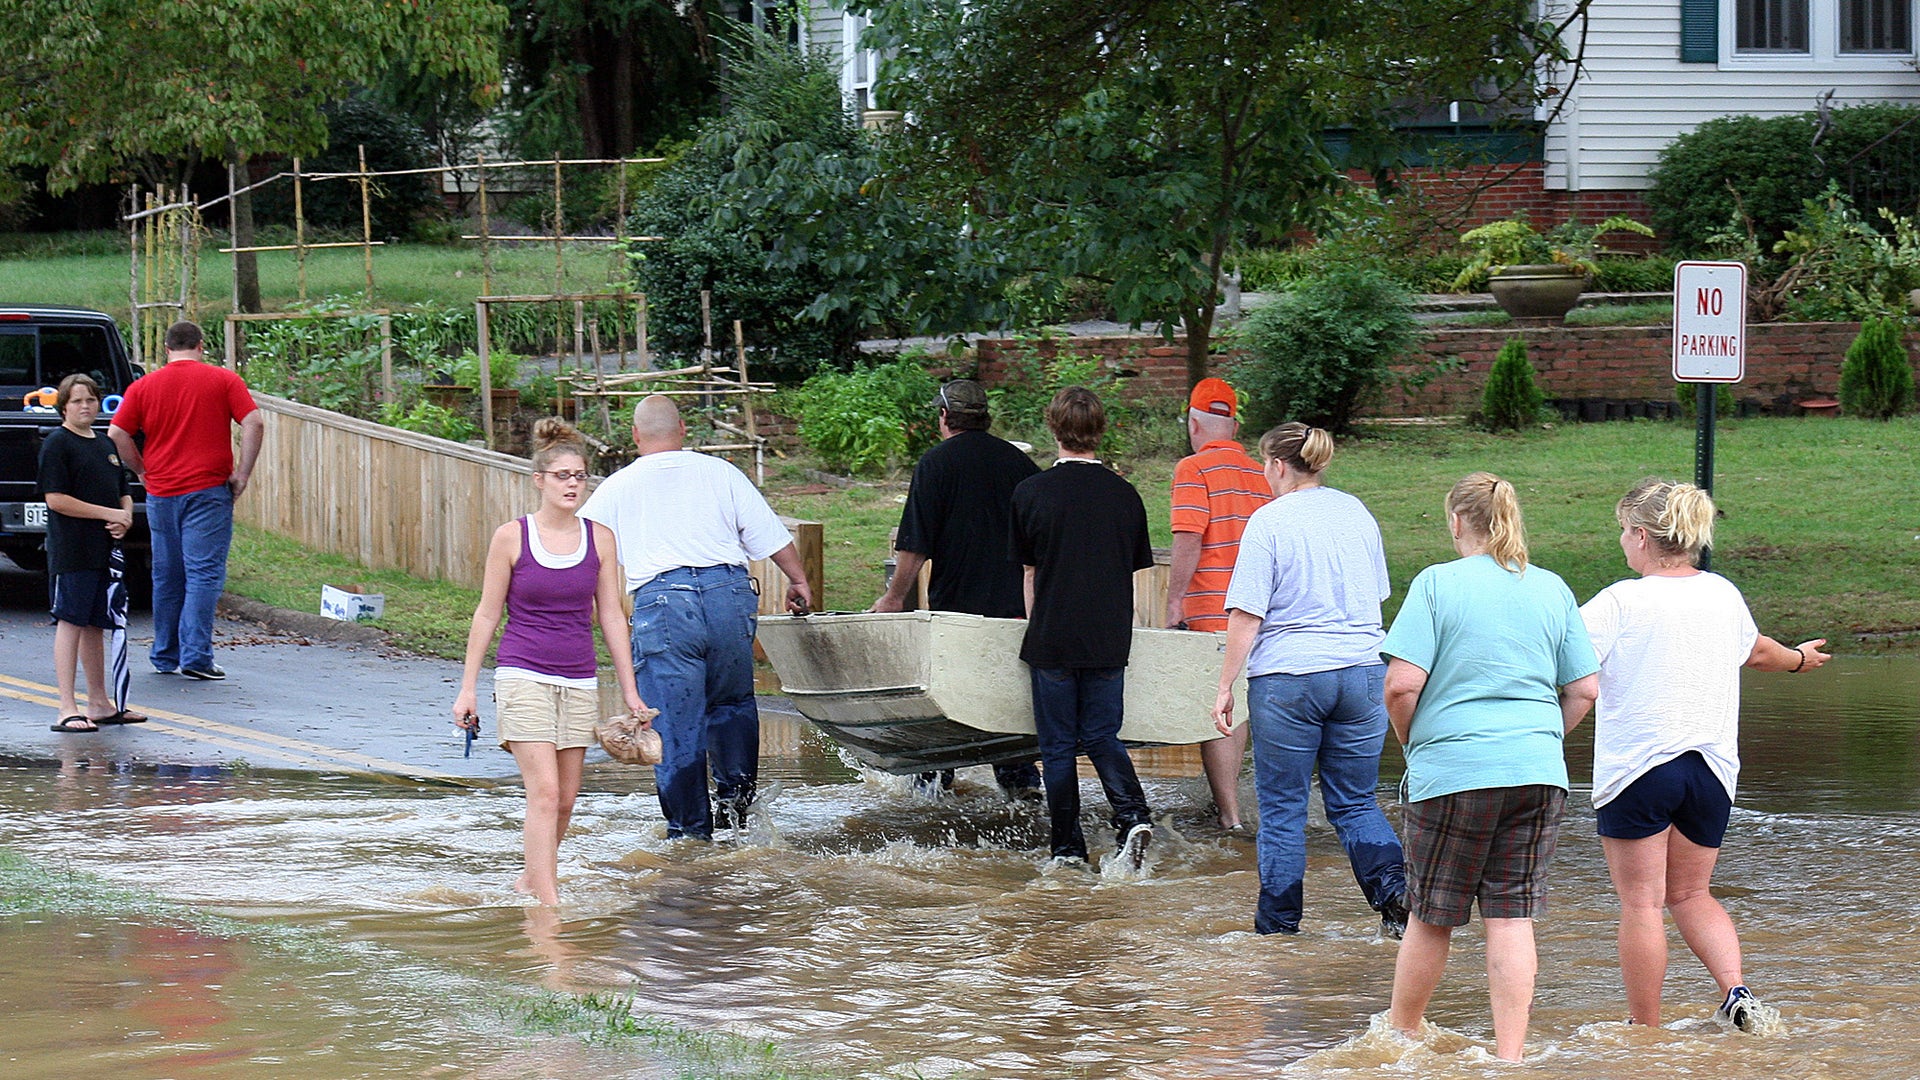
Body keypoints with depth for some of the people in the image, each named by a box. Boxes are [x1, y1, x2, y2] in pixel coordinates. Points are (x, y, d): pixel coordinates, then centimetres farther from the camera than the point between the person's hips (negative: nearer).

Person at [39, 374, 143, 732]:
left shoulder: (105, 446, 18)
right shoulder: (57, 444, -6)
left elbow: (123, 494, 25)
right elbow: (55, 499, -14)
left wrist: (126, 517, 1)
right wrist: (108, 514, -14)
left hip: (105, 551, 7)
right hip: (71, 551, -7)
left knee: (96, 625, 13)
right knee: (70, 622, -7)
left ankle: (100, 703, 19)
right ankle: (67, 709, -9)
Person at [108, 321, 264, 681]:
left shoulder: (144, 386, 6)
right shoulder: (224, 381, 0)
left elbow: (117, 434, 0)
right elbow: (254, 425, -9)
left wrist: (142, 471, 10)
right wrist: (242, 474, -4)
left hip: (161, 493, 3)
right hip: (208, 490, -3)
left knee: (167, 576, 13)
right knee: (204, 573, -4)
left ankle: (165, 655, 19)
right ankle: (195, 656, -12)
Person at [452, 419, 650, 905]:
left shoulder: (599, 539, 5)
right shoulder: (511, 537, -3)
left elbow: (611, 615, 11)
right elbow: (487, 615, 3)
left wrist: (629, 690, 10)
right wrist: (466, 688, 2)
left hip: (579, 682, 4)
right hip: (523, 677, -4)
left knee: (566, 798, 6)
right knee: (544, 791, -14)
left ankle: (531, 879, 27)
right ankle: (547, 900, -15)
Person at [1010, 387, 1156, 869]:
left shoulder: (1031, 492, -5)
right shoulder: (1125, 495, 1)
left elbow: (1028, 571, 4)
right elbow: (1133, 570, 9)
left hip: (1052, 642, -2)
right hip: (1109, 641, 2)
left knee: (1058, 747, 6)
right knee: (1101, 737, 12)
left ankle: (1067, 849, 8)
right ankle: (1133, 816, -11)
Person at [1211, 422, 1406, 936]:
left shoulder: (1269, 521, -9)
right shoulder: (1357, 513, 9)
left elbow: (1247, 614, -11)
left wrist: (1226, 686, -5)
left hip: (1287, 677, -5)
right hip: (1361, 673, 5)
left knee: (1282, 806, 7)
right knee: (1354, 802, 12)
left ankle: (1279, 920, 13)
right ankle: (1394, 887, -10)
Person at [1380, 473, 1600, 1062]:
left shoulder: (1437, 584, -5)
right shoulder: (1552, 590, 8)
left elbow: (1402, 685, -12)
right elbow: (1585, 689, 9)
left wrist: (1412, 745, 5)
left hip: (1452, 770, -3)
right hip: (1538, 772, 4)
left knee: (1431, 915, 9)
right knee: (1512, 916, 4)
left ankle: (1400, 1033, 25)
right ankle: (1509, 1053, 1)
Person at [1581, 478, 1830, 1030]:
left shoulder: (1621, 602, -11)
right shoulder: (1723, 595, 9)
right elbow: (1756, 651, 29)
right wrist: (1799, 657, 50)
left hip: (1637, 767, -6)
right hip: (1712, 770, 6)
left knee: (1641, 902, 1)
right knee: (1690, 894, 18)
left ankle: (1645, 1028, 5)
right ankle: (1735, 989, -1)